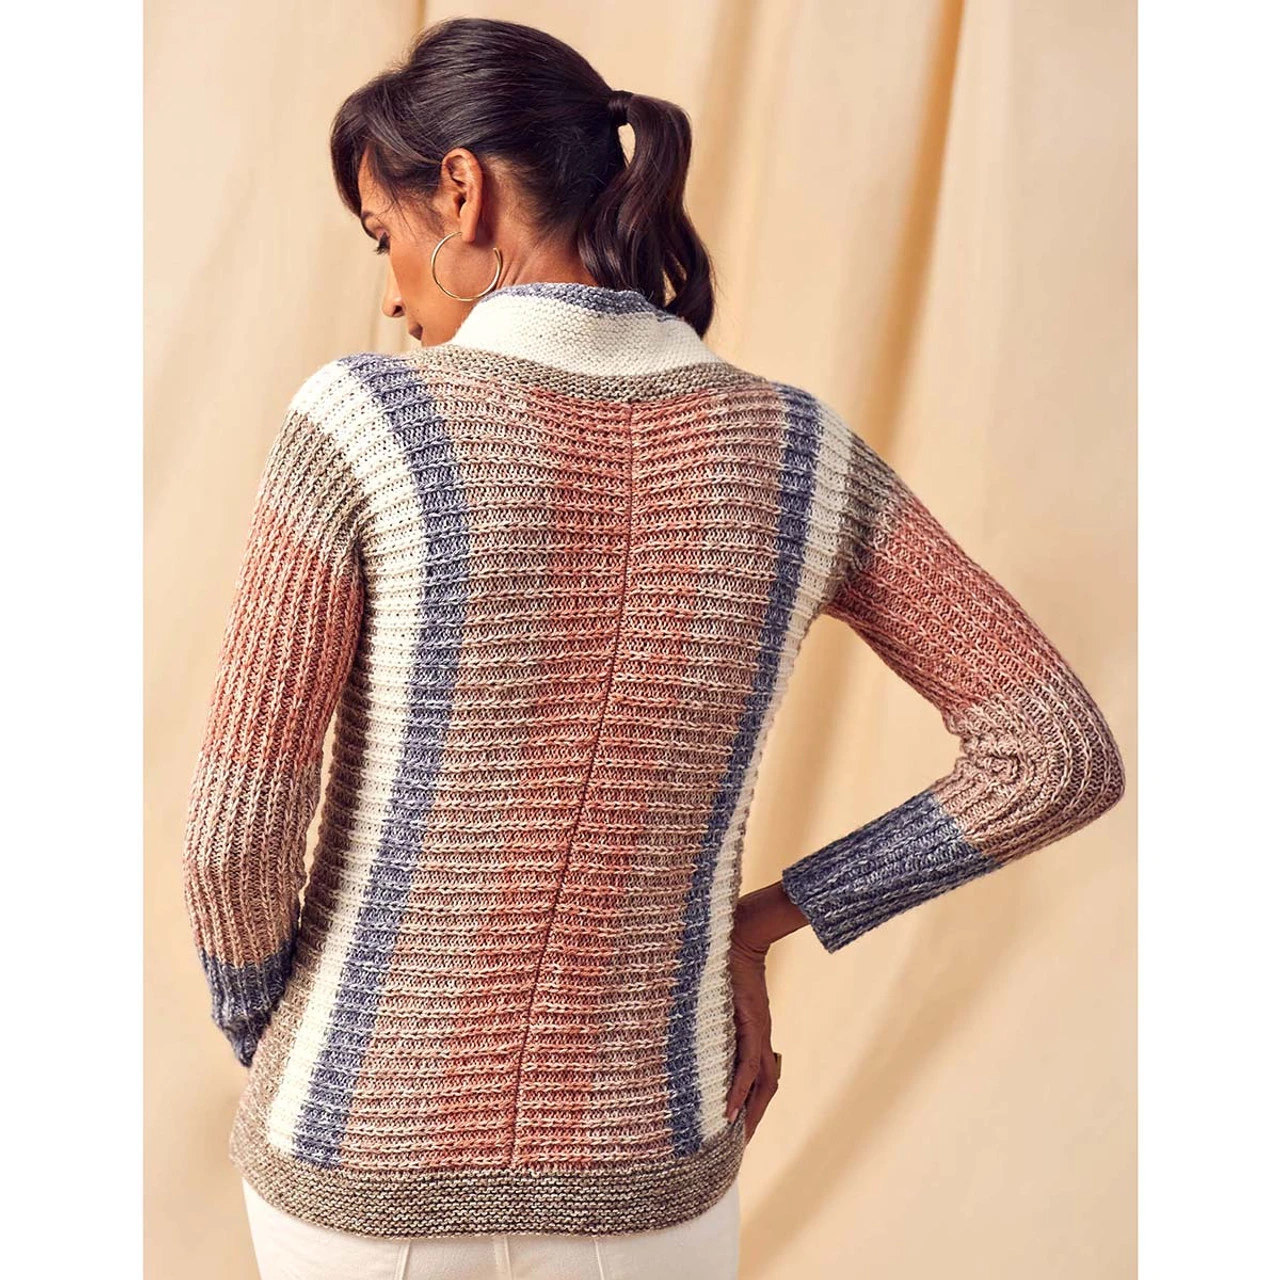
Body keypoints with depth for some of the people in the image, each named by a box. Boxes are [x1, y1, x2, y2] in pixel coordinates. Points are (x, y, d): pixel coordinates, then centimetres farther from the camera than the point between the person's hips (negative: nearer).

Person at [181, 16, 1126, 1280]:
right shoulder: (799, 449, -10)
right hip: (636, 1171, 2)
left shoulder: (362, 420, -20)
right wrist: (760, 924, -1)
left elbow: (236, 830, -18)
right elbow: (1064, 757, -11)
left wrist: (267, 1044, 5)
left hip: (372, 1156, -1)